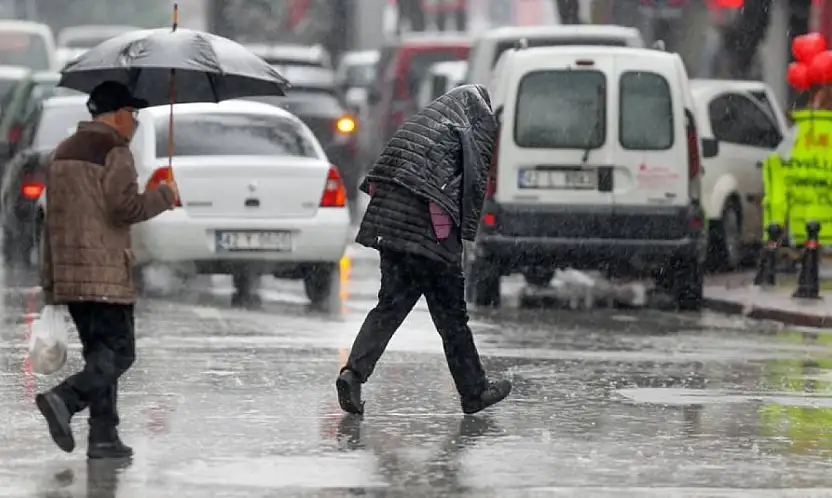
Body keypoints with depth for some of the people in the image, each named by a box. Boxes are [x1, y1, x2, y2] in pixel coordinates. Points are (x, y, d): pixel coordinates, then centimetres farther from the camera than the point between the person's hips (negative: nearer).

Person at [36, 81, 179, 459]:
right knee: (119, 352, -5)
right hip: (105, 272, -8)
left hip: (68, 271, 8)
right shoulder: (113, 151, -9)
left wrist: (50, 276, 22)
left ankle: (104, 436, 6)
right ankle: (64, 400, -23)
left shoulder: (62, 152, 18)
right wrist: (164, 196, -1)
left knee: (100, 353, 12)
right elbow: (126, 207, -18)